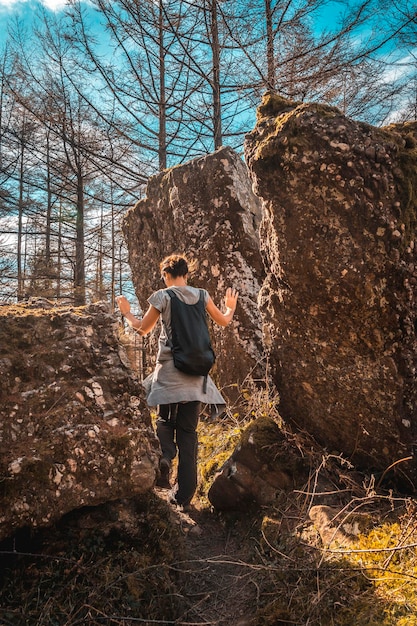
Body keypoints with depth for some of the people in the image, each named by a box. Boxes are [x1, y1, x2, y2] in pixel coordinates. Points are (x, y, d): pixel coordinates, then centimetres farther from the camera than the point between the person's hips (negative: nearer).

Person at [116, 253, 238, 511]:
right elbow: (223, 321, 18)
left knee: (165, 419, 17)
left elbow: (143, 328, 9)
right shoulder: (201, 295, 5)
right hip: (196, 370, 3)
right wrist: (231, 306, 39)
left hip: (169, 367, -2)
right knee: (189, 428, 8)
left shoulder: (162, 296, -3)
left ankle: (165, 457, -14)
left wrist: (127, 313, 26)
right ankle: (184, 495, 10)